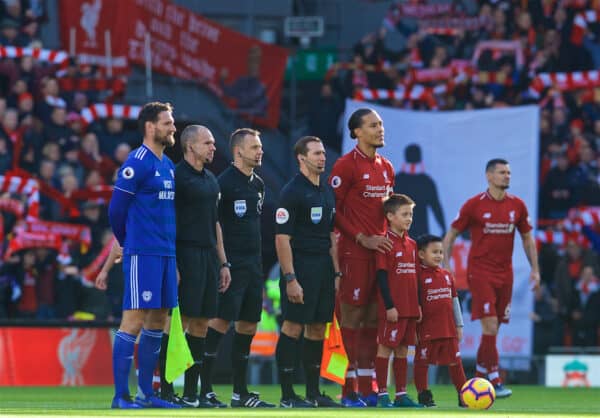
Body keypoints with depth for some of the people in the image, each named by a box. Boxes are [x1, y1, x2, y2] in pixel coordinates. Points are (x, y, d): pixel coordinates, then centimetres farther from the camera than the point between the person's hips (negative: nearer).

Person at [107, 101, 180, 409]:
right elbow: (116, 209, -8)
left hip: (166, 254, 8)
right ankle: (121, 395, -7)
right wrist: (128, 244, 6)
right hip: (142, 254, -8)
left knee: (158, 322, 9)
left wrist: (173, 253, 18)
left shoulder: (168, 165, 16)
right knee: (134, 321, -8)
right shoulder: (137, 163, -10)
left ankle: (145, 393, 15)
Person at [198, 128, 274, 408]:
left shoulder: (258, 184, 15)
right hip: (231, 264, -8)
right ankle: (204, 387, -9)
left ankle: (240, 392, 15)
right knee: (221, 321, -11)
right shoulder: (224, 182, -9)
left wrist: (259, 264, 18)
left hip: (253, 264, 8)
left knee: (248, 325, 9)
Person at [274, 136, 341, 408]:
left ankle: (313, 392, 15)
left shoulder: (327, 192, 15)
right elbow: (282, 238, -13)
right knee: (293, 326, -6)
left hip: (324, 267, 8)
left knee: (318, 328, 9)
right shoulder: (292, 192, -9)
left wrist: (337, 273, 12)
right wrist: (290, 279, -17)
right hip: (300, 267, -8)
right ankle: (287, 395, -4)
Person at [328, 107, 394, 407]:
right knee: (352, 317, -5)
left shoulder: (386, 167, 15)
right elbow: (334, 211, -10)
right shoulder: (346, 166, -8)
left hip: (381, 250, 7)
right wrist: (362, 238, -15)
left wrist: (391, 236, 9)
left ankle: (367, 387, 11)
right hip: (354, 252, -7)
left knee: (373, 318, 7)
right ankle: (349, 390, -3)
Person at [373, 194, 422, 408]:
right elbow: (382, 276, -13)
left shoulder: (411, 244, 13)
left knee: (402, 349, 11)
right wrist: (389, 306, -17)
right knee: (385, 347, -2)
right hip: (393, 308, -7)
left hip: (409, 308, 7)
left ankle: (401, 394, 15)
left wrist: (418, 304, 14)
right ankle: (382, 394, 1)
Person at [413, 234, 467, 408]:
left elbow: (454, 301, 17)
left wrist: (459, 325, 17)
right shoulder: (419, 276, -8)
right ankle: (423, 395, 11)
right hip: (427, 330, -5)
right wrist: (413, 328, -11)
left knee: (455, 362, 8)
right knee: (422, 363, 2)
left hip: (448, 329, 5)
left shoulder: (446, 275, 11)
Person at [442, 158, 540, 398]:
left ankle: (479, 378, 18)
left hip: (505, 274, 5)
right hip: (480, 270, -5)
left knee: (493, 329, 7)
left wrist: (535, 269, 10)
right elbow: (451, 235, 2)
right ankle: (495, 380, -14)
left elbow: (527, 237, 17)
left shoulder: (517, 205, 6)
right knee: (490, 325, -14)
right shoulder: (474, 205, -5)